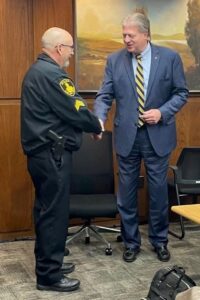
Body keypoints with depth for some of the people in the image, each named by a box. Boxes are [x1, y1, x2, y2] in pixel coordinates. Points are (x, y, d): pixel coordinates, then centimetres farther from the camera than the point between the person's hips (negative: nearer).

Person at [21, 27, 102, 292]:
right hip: (52, 153, -11)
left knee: (45, 209, 16)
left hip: (41, 151, 11)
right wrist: (97, 126, 1)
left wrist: (89, 123, 11)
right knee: (55, 211, -3)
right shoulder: (52, 74, -18)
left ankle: (47, 263, 28)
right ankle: (49, 276, 6)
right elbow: (75, 111, -17)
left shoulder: (36, 71, 15)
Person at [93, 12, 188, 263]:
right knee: (127, 192, 9)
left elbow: (181, 92, 1)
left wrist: (162, 112, -14)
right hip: (126, 136, 1)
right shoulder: (114, 60, 0)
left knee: (158, 191, 10)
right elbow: (104, 96, -3)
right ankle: (131, 242, 26)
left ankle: (159, 240, 28)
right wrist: (99, 120, -21)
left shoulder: (169, 57, -3)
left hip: (157, 135, -1)